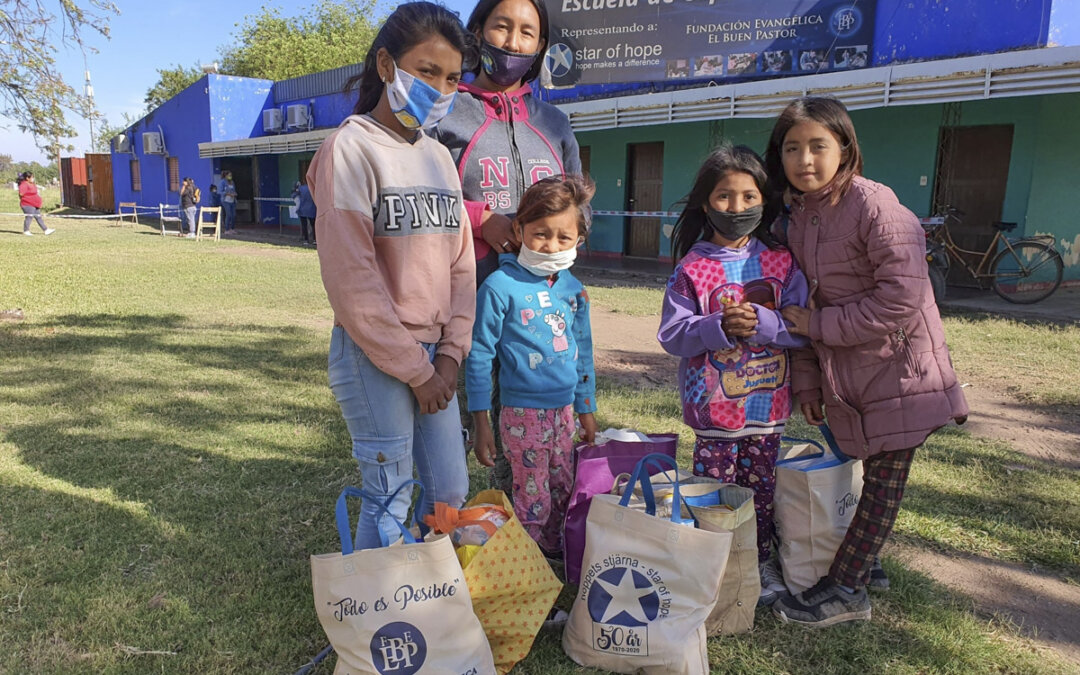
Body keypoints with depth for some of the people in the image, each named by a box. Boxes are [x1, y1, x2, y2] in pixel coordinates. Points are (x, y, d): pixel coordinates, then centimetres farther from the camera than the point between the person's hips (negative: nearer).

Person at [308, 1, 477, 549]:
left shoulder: (439, 157, 11)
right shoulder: (351, 148, -10)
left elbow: (461, 262, 9)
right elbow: (350, 278, -16)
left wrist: (450, 353, -1)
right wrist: (415, 369, -13)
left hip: (432, 356, 7)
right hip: (373, 358, -6)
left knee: (451, 490, 13)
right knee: (390, 501, 2)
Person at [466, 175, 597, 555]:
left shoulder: (573, 289, 5)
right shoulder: (500, 287, -13)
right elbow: (479, 356, -10)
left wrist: (586, 409, 17)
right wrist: (481, 423, -9)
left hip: (565, 408, 6)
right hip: (524, 412, -6)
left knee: (564, 491, 17)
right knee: (533, 499, 4)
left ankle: (553, 550, 38)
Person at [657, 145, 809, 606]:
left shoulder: (781, 261, 2)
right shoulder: (692, 268, -5)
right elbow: (671, 334, -10)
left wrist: (763, 323, -20)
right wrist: (720, 327, -24)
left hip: (768, 401, 3)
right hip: (714, 404, -2)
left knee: (761, 487, 16)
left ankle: (761, 560, 36)